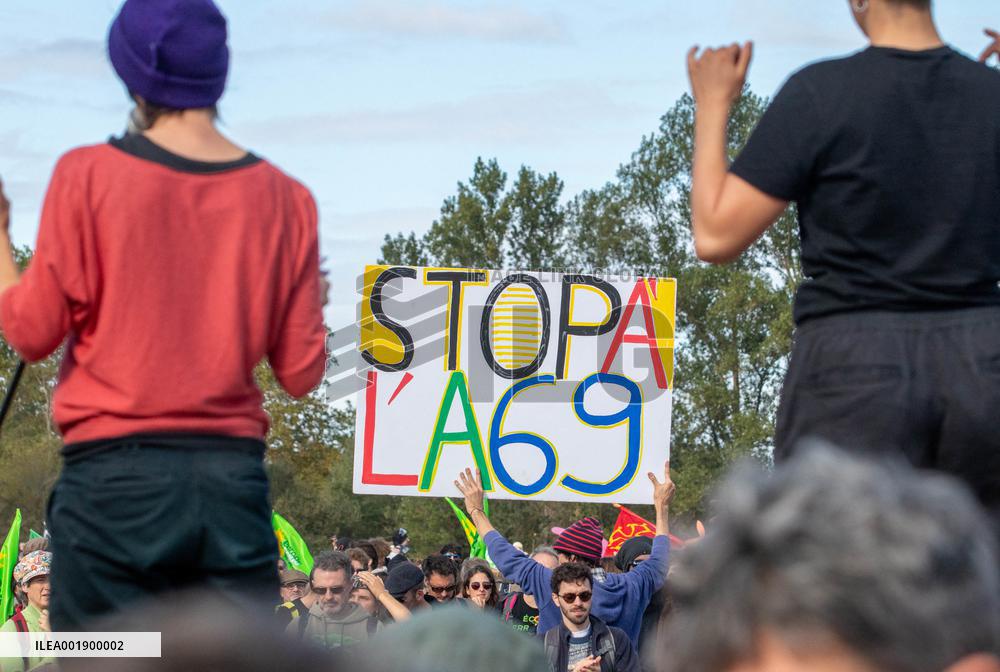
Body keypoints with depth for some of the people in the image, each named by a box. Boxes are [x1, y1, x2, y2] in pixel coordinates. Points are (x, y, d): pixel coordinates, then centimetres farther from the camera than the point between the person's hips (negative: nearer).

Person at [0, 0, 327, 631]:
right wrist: (316, 305, 26)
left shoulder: (88, 176, -4)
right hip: (235, 476, 3)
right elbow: (301, 373, 6)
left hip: (113, 475, -3)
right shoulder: (284, 198, 5)